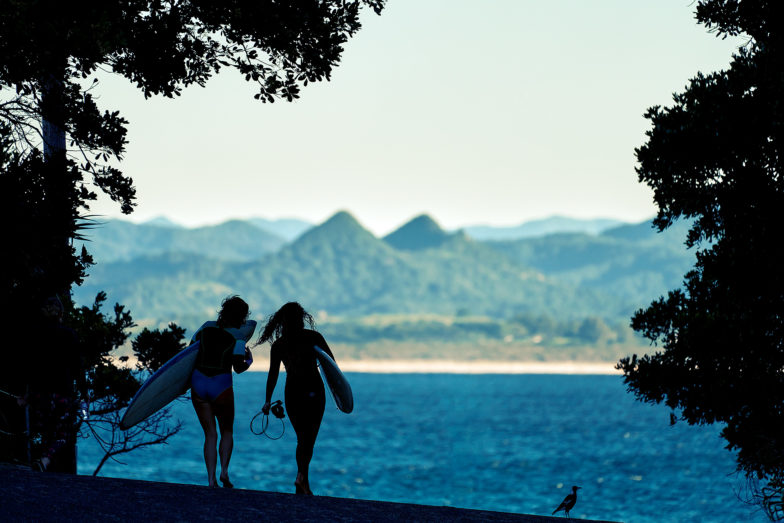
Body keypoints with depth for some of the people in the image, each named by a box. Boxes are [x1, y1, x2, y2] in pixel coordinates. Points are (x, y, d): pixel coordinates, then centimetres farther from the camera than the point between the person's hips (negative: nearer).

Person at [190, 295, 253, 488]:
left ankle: (211, 480, -1)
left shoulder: (207, 327, 8)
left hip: (198, 383, 3)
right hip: (221, 386, -3)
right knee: (227, 430, 18)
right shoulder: (238, 337, -3)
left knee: (210, 434, 9)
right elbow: (238, 368, -8)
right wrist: (249, 360, 12)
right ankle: (224, 472, -1)